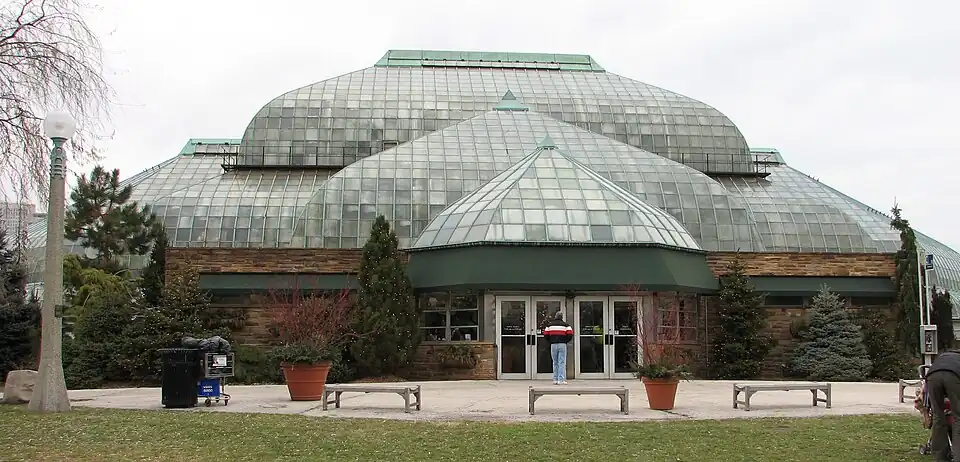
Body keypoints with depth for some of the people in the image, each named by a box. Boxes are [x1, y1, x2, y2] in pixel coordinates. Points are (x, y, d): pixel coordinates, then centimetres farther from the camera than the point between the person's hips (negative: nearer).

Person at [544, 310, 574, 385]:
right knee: (562, 362, -2)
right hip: (562, 345, -2)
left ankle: (555, 379, 10)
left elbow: (545, 335, 3)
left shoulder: (550, 325, 8)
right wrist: (565, 341, 11)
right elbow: (570, 335, -5)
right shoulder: (565, 325, 2)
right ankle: (561, 380, -9)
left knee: (555, 363, 12)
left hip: (553, 345, 2)